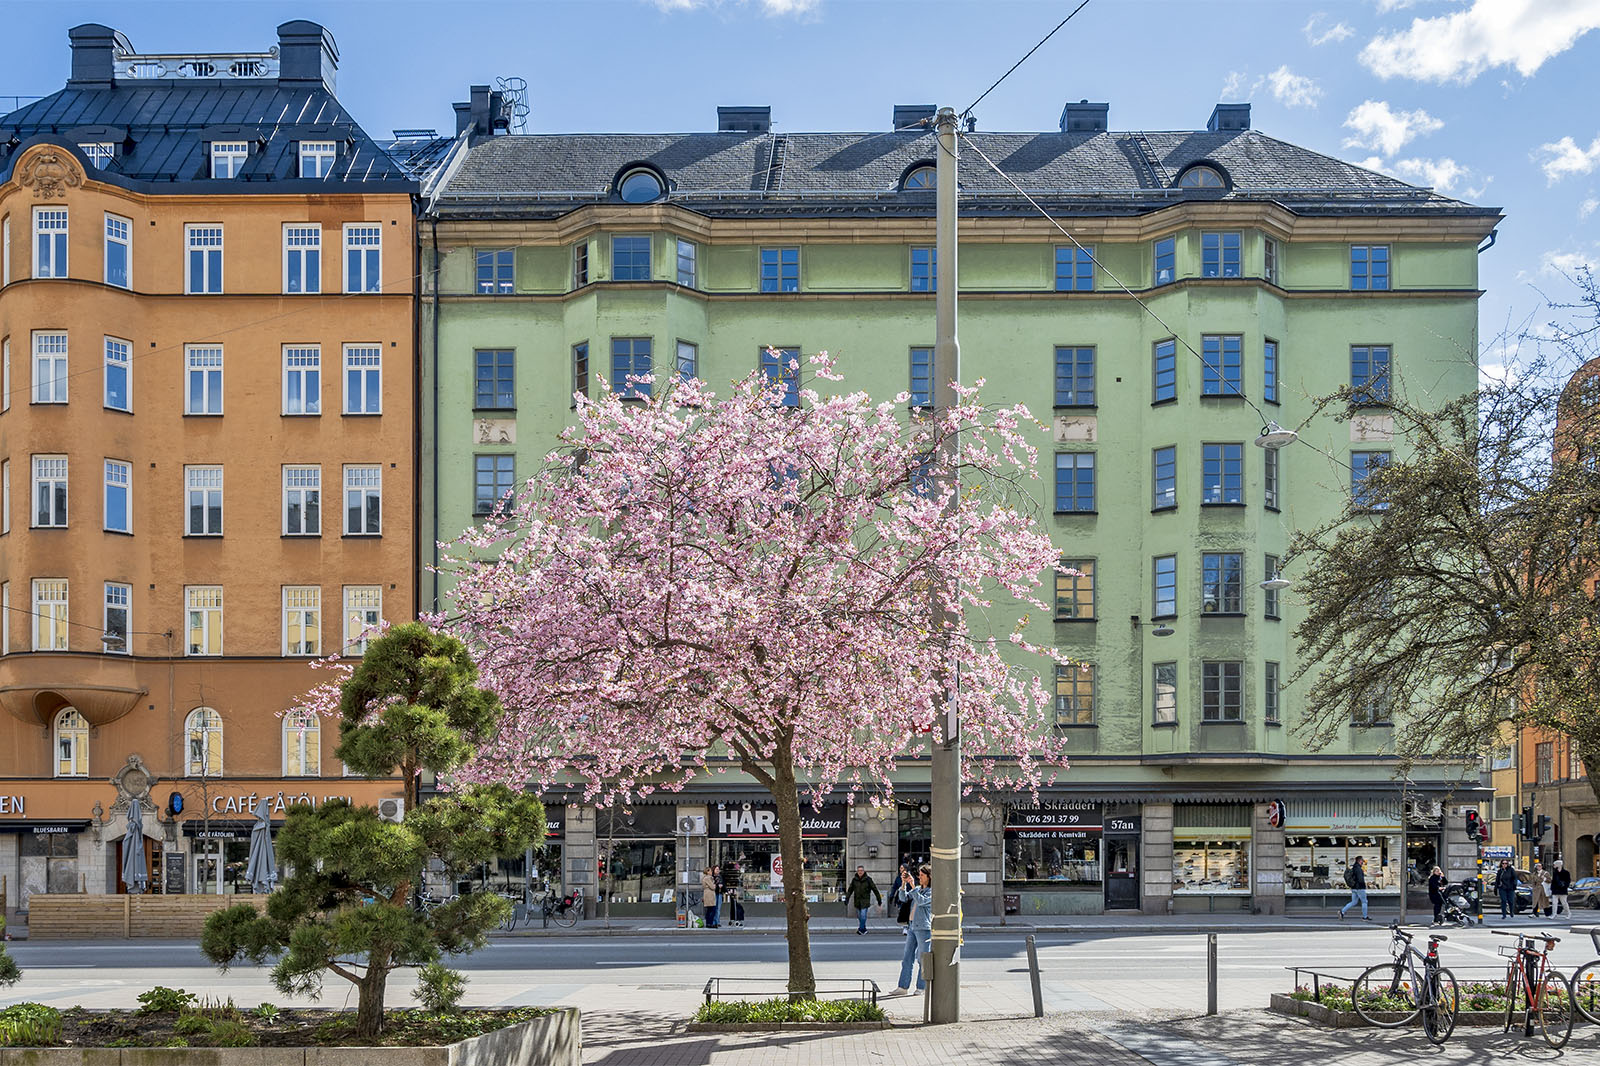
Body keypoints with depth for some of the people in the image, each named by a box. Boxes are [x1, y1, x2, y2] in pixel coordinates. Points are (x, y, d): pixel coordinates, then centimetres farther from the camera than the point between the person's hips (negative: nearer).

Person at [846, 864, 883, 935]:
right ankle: (864, 930, 20)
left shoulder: (868, 879, -5)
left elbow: (874, 889, 0)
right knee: (859, 916, 8)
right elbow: (850, 890, 10)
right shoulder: (854, 880, 4)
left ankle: (861, 929, -7)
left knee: (863, 915, -12)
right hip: (857, 901, 4)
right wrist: (847, 898, 1)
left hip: (865, 901, -4)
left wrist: (879, 899, 2)